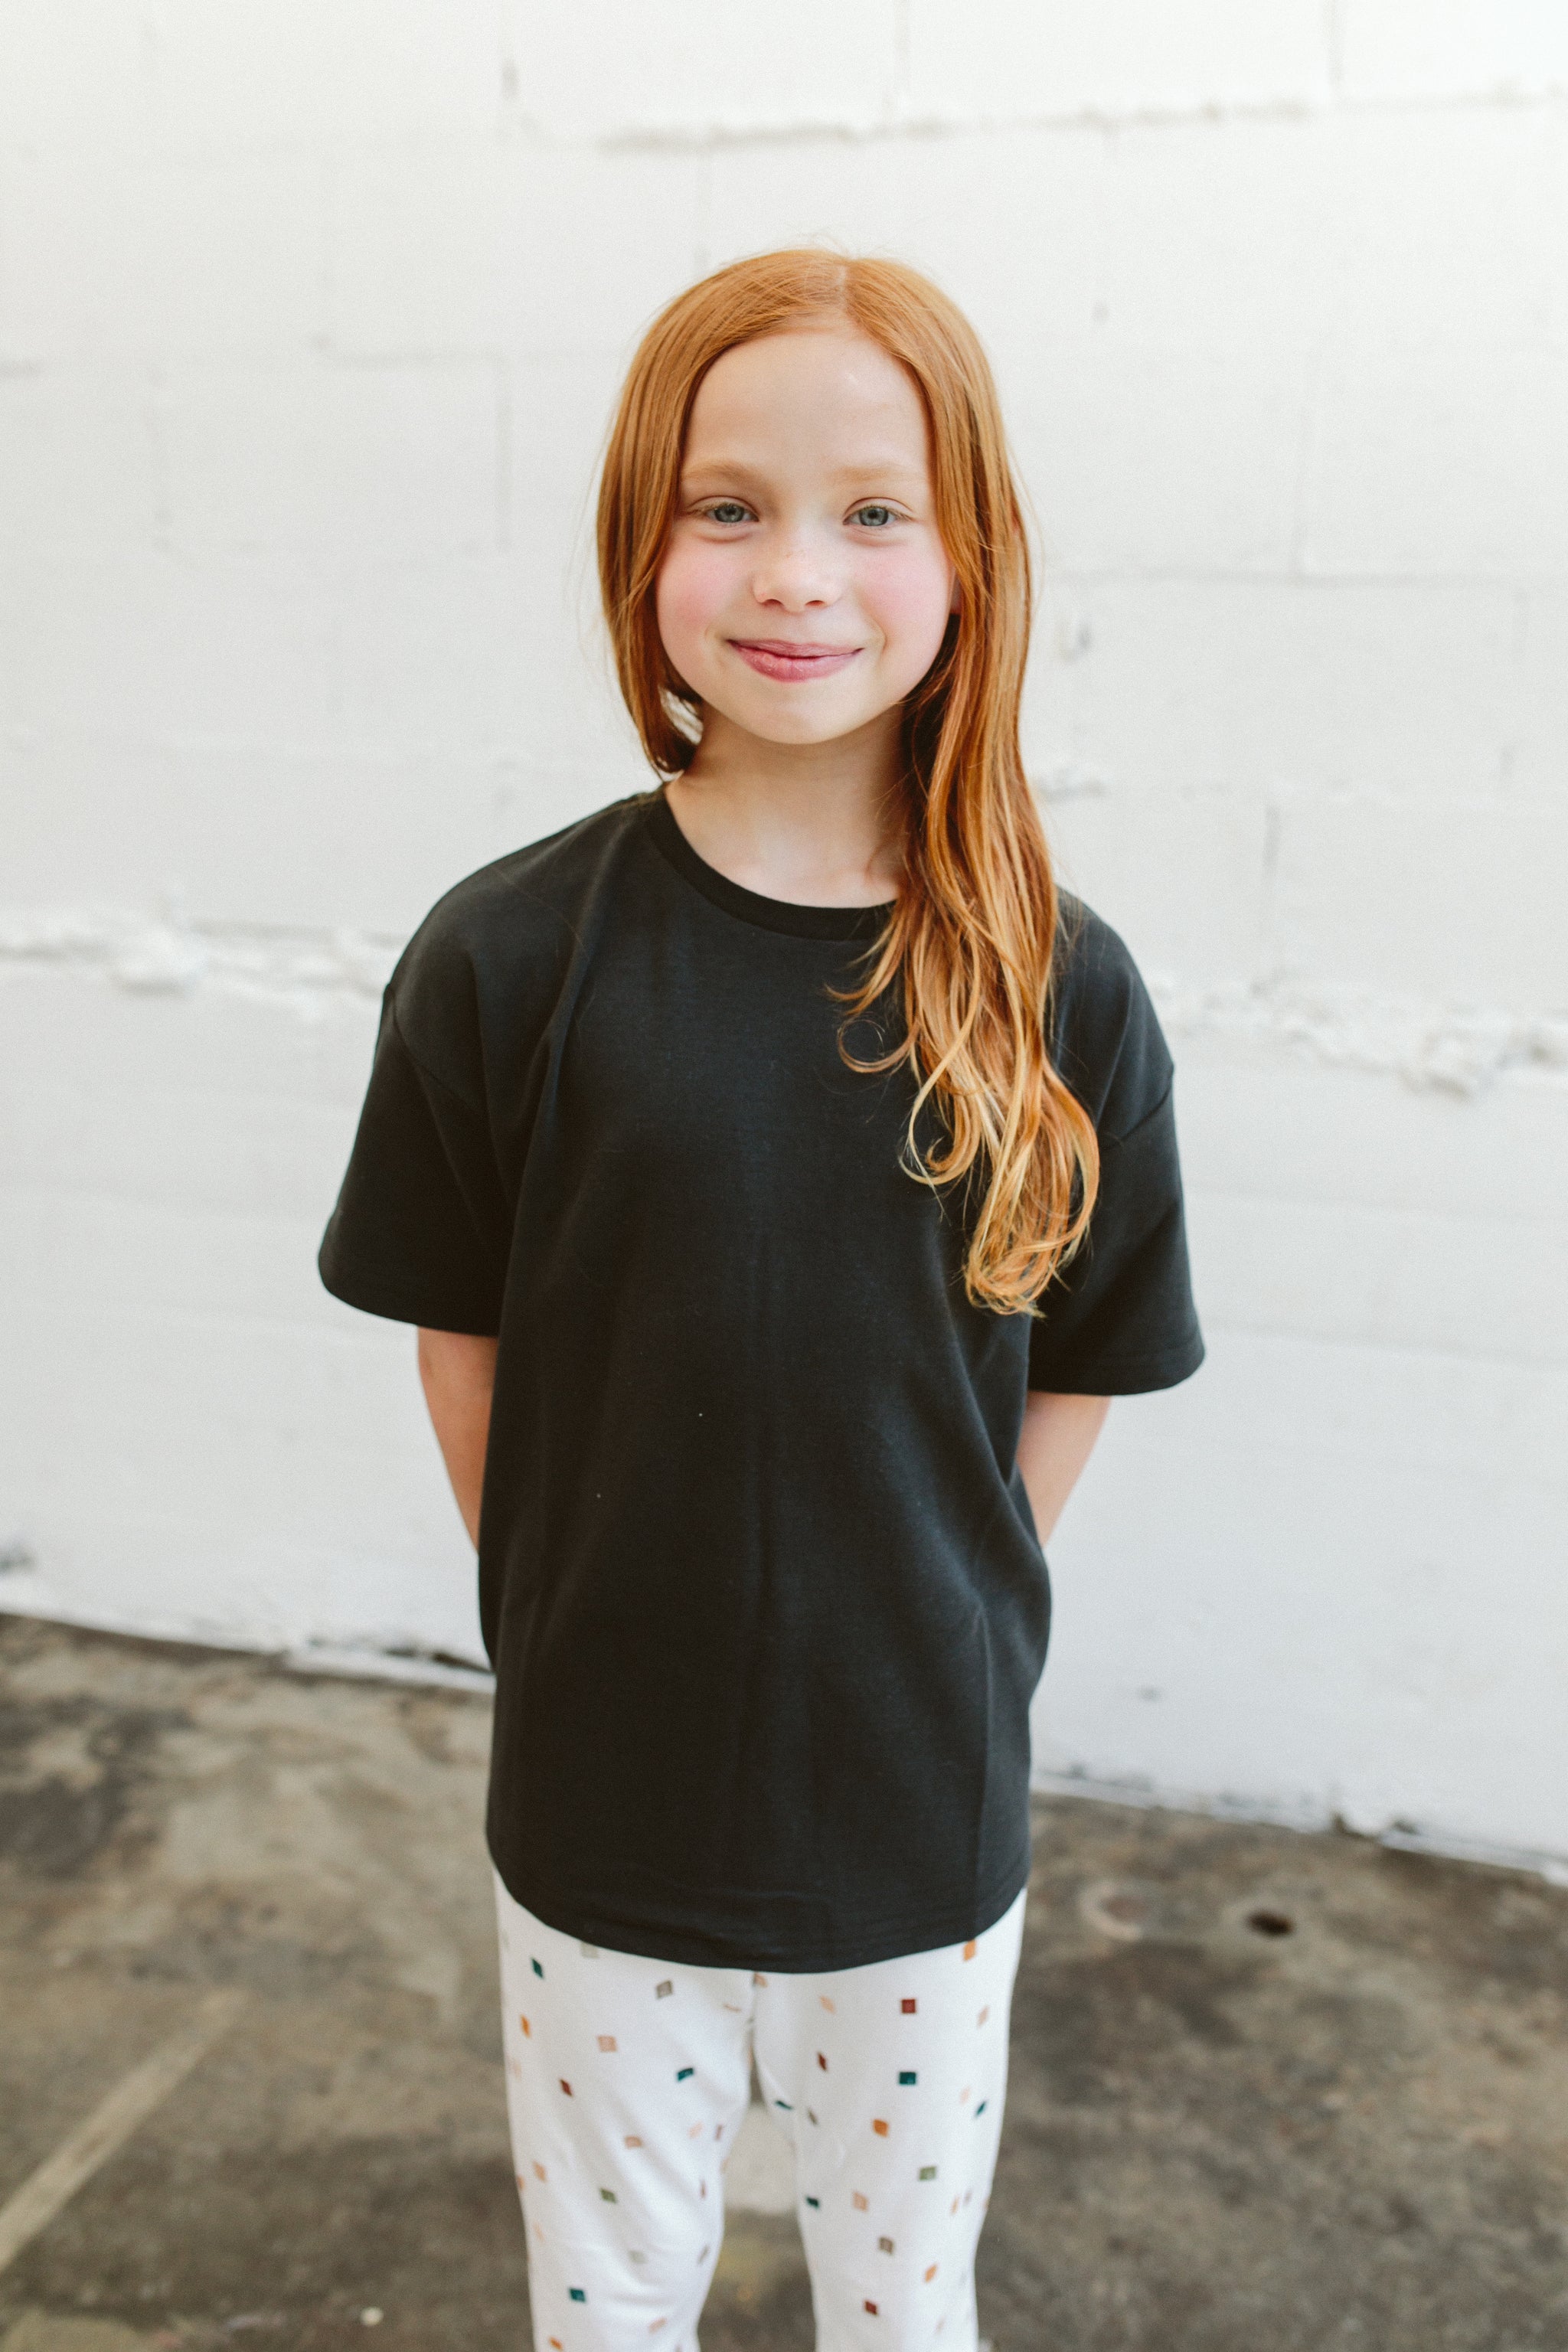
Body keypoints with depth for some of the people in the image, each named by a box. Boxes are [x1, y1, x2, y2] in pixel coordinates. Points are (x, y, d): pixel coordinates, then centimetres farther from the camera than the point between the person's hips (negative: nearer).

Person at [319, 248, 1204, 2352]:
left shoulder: (1062, 994, -11)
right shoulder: (509, 960, -14)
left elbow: (1076, 1376, -1)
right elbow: (462, 1343, -4)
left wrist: (908, 1628, -1)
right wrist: (585, 1630, -3)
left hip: (926, 1812, 1)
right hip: (601, 1807, 0)